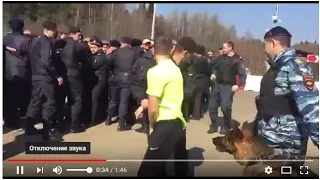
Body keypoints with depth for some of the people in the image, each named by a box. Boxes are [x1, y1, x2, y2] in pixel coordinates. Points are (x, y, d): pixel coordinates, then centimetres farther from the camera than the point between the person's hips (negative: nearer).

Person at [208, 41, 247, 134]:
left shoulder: (237, 60, -9)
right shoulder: (221, 58, 7)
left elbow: (243, 74, -12)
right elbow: (216, 67, 22)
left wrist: (238, 85, -26)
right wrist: (214, 74, 0)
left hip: (228, 86, -6)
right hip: (218, 85, 6)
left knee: (225, 107, -6)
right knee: (212, 105, 9)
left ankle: (226, 126, 17)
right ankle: (214, 125, 26)